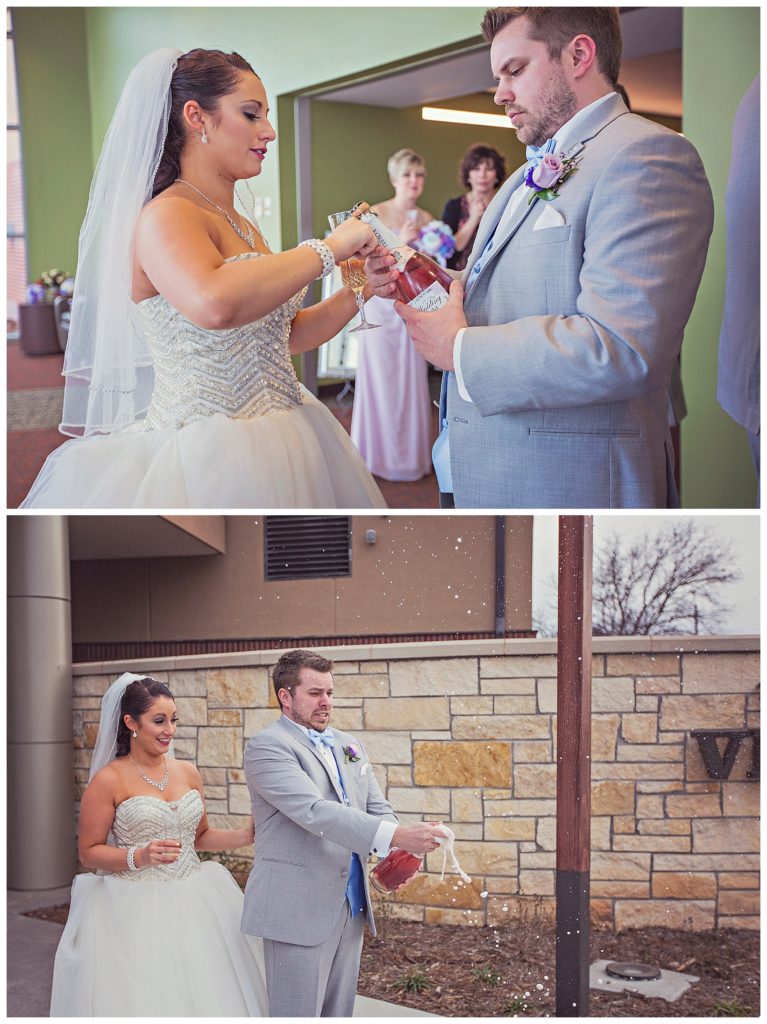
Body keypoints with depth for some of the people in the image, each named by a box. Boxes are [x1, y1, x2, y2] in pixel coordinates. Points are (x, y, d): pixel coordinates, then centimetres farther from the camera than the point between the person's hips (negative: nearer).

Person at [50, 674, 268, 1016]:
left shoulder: (187, 772, 7)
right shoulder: (109, 780, -8)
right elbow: (89, 852, -5)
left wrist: (247, 835, 1)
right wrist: (138, 857, -20)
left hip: (193, 903, 5)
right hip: (136, 910, -5)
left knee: (200, 992, 4)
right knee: (143, 997, -3)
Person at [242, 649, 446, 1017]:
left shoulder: (349, 746, 15)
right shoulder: (266, 747, -11)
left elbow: (377, 810, 14)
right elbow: (314, 811, -23)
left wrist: (400, 853, -9)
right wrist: (395, 836, -32)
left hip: (351, 904, 7)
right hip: (298, 910, -7)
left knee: (338, 1014, 12)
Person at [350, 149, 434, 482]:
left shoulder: (426, 218, 9)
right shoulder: (377, 214, -5)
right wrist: (399, 242, -21)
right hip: (382, 303, -4)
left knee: (412, 379, 4)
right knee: (381, 377, -1)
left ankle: (412, 453, 14)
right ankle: (379, 453, 10)